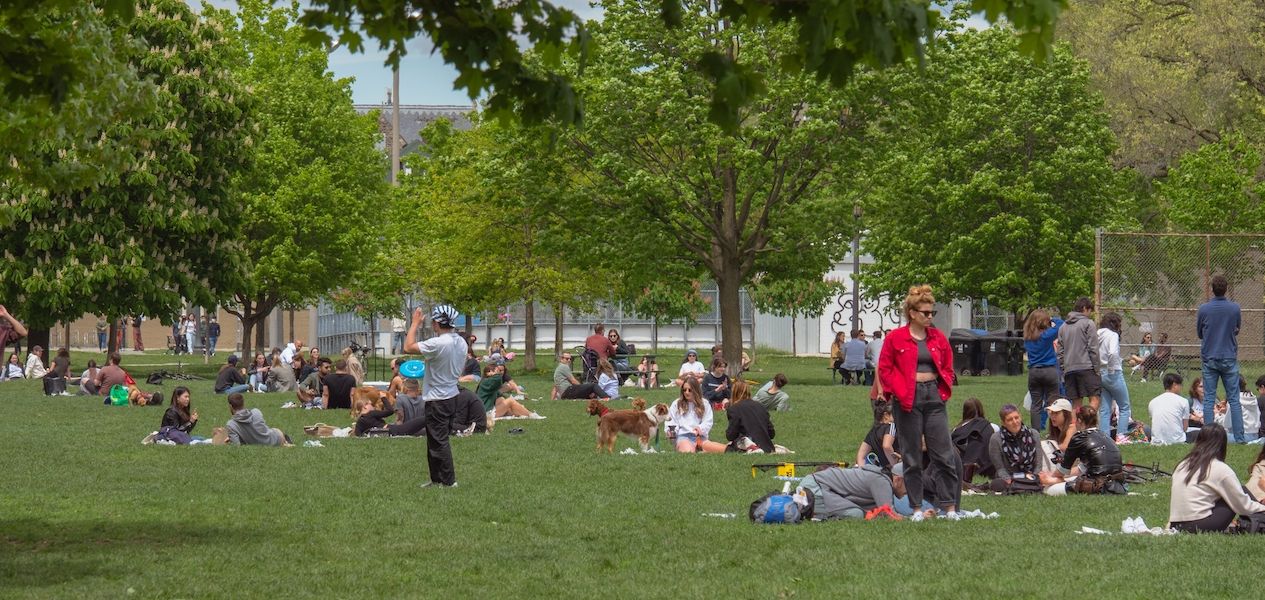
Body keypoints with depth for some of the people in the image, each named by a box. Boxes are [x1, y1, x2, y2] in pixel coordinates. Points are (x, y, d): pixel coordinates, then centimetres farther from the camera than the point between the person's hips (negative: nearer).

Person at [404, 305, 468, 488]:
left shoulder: (437, 344, -23)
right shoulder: (461, 342, 4)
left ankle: (449, 481, 0)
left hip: (437, 400, -9)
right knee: (439, 441, 17)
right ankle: (437, 479, 23)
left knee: (438, 442, -2)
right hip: (452, 395, 9)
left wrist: (415, 324, -7)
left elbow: (408, 347, -18)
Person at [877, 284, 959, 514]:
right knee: (912, 458, 4)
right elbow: (885, 369, -1)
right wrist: (900, 392, -10)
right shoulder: (895, 338, -2)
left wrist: (944, 389, 1)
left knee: (944, 456, -2)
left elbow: (947, 367, 16)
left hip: (934, 398, 3)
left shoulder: (938, 338, 10)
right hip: (908, 400, -3)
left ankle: (949, 506, 1)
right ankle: (916, 507, 10)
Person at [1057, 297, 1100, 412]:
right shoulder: (1088, 323, -1)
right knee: (1094, 399, -9)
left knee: (1076, 404, 7)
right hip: (1086, 367, -6)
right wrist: (1096, 369, -3)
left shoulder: (1063, 327, 17)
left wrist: (1063, 370, 19)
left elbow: (1060, 352, 16)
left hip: (1069, 370, 6)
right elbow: (1093, 349, -6)